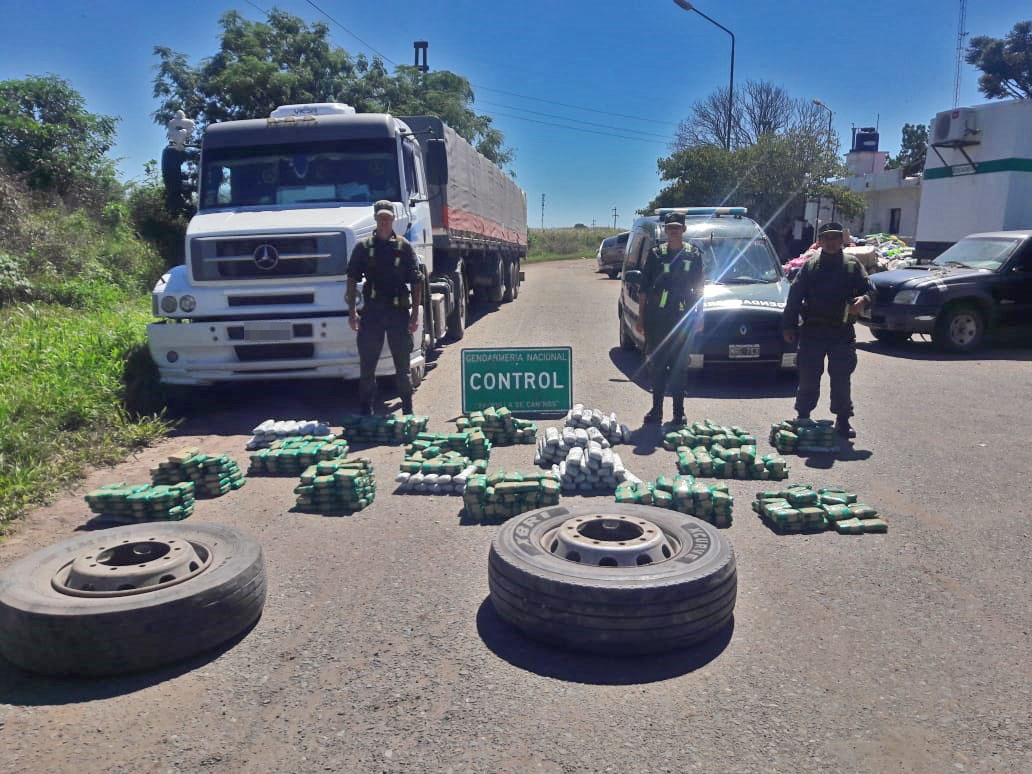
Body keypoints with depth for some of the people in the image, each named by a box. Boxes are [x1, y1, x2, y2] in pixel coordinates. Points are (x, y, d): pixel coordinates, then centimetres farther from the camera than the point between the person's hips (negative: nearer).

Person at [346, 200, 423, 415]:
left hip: (399, 311, 0)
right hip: (371, 312, 1)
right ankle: (365, 413, 15)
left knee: (403, 366, 7)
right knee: (367, 366, 5)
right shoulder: (363, 246, 6)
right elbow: (352, 279, 6)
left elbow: (416, 282, 3)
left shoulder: (404, 246, 5)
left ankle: (408, 412, 18)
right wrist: (352, 311, -2)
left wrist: (415, 313, -4)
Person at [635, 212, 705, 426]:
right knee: (655, 363, 4)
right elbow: (644, 287, 6)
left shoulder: (694, 255, 7)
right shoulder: (655, 253, 6)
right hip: (655, 317, 1)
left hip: (681, 318, 0)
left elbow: (698, 289, 10)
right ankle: (656, 409, 13)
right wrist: (641, 317, 2)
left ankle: (678, 412, 8)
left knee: (678, 365, 2)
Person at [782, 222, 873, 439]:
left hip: (842, 333, 0)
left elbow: (869, 290, 5)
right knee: (808, 378, 5)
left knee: (841, 380, 4)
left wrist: (863, 300, -20)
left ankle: (843, 420, 15)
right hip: (812, 332, 0)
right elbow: (794, 297, 4)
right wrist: (788, 325, -1)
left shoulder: (853, 266, 7)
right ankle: (803, 416, 18)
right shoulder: (809, 266, 6)